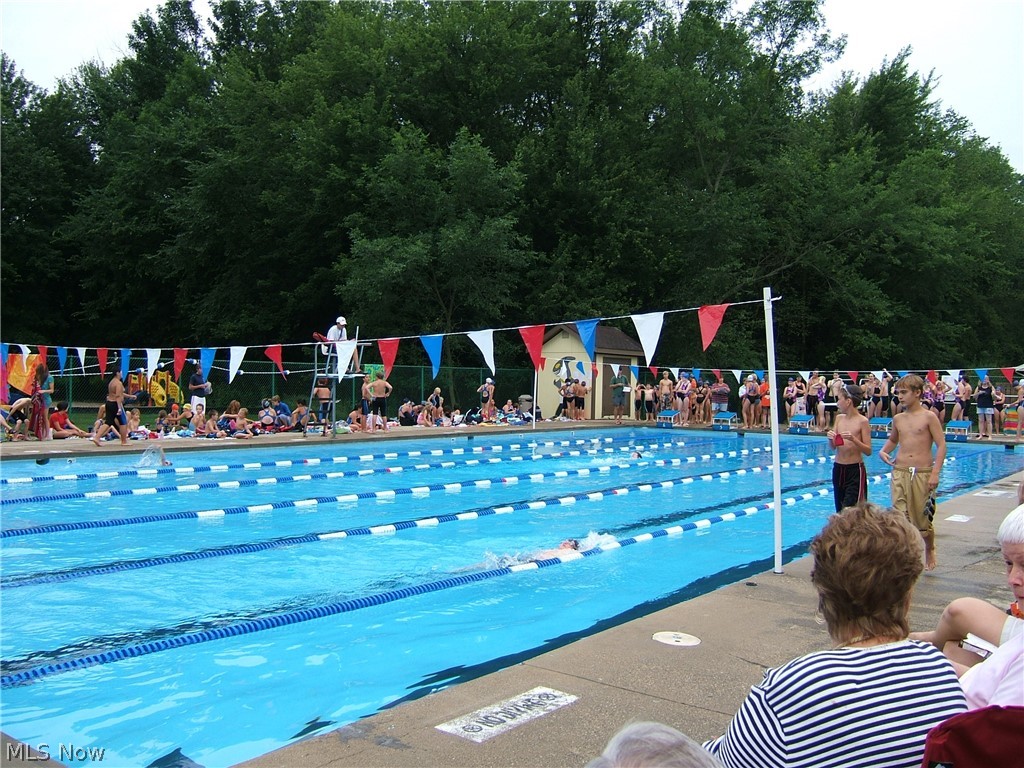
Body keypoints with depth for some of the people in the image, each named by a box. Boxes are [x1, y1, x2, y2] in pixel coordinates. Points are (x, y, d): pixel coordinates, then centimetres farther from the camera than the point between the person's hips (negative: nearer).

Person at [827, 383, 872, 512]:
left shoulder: (862, 421, -10)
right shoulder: (839, 418, 7)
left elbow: (868, 451, -11)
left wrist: (853, 439, -25)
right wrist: (830, 438, -10)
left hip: (855, 469, -6)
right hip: (838, 468, 6)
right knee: (840, 510, 12)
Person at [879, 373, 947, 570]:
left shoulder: (929, 417, -5)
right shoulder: (898, 419, 9)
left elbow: (941, 445, -7)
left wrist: (935, 472, -15)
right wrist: (884, 451, 5)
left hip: (923, 474, -3)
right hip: (899, 472, 4)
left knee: (924, 519, 7)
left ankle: (929, 549, 34)